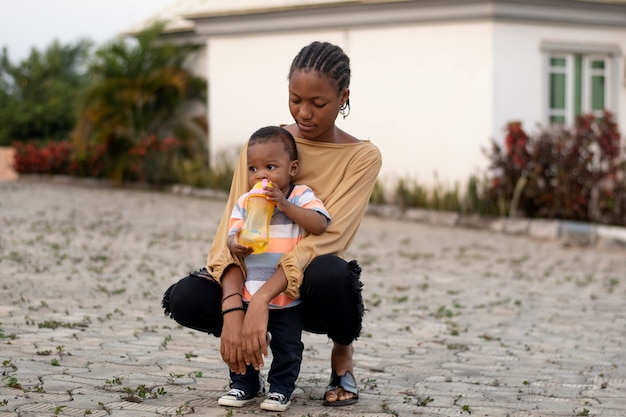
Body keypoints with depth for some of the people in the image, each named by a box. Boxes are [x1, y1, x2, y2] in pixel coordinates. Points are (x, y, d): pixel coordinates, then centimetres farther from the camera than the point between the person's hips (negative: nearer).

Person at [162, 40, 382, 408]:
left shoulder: (363, 157, -9)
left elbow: (325, 236, -22)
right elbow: (233, 230, -12)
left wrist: (261, 299, -36)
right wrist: (233, 310, -29)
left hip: (309, 293, -2)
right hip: (257, 280, 2)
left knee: (328, 272, -38)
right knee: (184, 299, -27)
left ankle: (343, 354, -4)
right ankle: (245, 350, 5)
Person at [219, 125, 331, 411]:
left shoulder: (301, 197, -4)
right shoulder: (245, 202, 6)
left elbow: (320, 225, -19)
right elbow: (233, 234, 4)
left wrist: (286, 206, -27)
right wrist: (234, 244, -21)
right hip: (249, 293, 3)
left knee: (287, 347, 4)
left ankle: (281, 389, 18)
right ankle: (243, 386, 24)